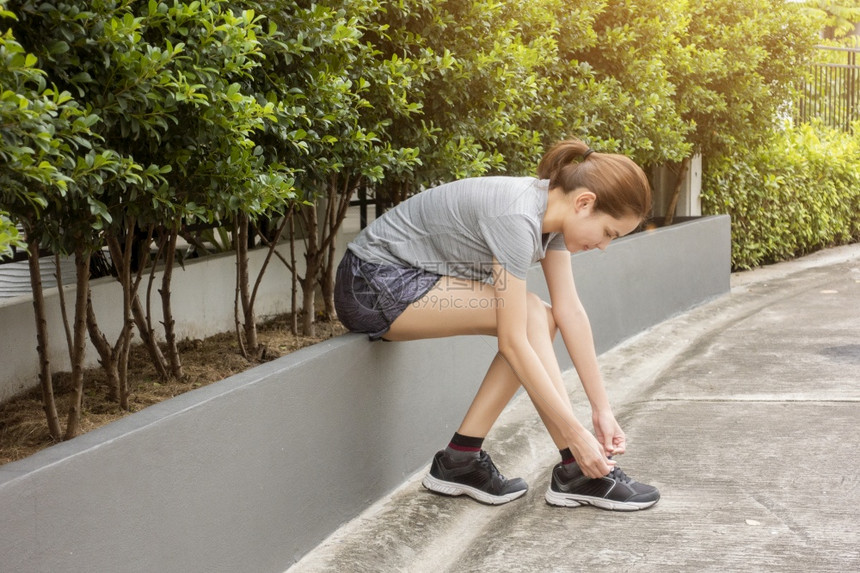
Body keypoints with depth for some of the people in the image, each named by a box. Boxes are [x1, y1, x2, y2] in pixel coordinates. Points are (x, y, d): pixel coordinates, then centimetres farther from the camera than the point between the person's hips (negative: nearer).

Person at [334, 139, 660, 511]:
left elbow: (569, 311, -1)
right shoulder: (516, 218, -28)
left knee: (539, 320, -2)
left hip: (408, 278, 9)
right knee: (529, 318, -19)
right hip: (373, 286, -9)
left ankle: (461, 460, -1)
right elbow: (512, 344, -29)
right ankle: (577, 472, -12)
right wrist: (576, 435, -26)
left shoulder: (553, 209, -1)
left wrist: (602, 409, -4)